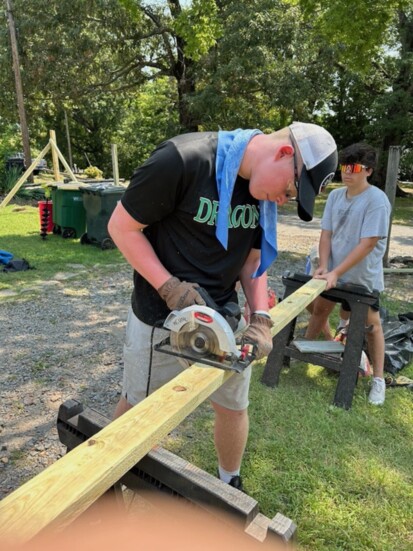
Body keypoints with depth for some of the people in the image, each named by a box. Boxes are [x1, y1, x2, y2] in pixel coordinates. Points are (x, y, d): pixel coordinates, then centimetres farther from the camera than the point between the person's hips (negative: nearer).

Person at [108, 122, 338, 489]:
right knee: (139, 407, 16)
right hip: (162, 318, -5)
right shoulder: (182, 160, -23)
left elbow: (254, 258, 6)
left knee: (234, 405, 18)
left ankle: (230, 485, 46)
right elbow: (121, 227, -16)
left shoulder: (264, 191, -2)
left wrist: (261, 318, -7)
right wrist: (168, 286, -23)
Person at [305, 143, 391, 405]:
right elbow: (326, 233, 0)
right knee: (319, 310, 18)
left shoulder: (377, 200, -19)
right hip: (333, 271, 5)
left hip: (363, 277, -5)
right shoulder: (335, 195, -1)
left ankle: (379, 379, 20)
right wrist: (323, 266, -14)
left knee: (371, 325, 7)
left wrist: (336, 272, -26)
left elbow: (367, 244, -24)